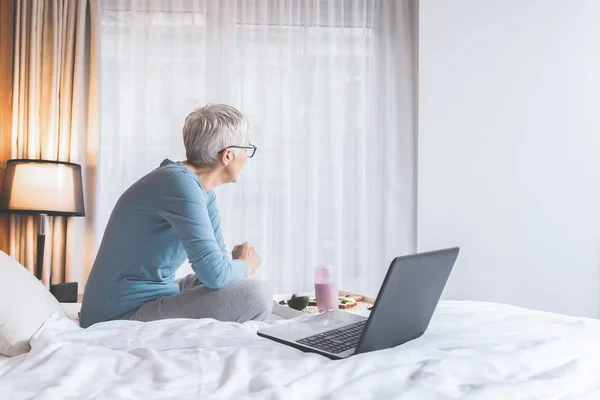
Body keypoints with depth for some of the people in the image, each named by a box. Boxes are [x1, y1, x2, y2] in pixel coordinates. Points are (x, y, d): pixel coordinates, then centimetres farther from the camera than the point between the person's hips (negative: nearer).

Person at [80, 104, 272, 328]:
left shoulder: (203, 190, 5)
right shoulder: (181, 183, -22)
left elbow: (217, 257, 11)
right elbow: (215, 273, -27)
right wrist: (244, 265, -7)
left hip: (149, 299, 10)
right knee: (255, 294, -21)